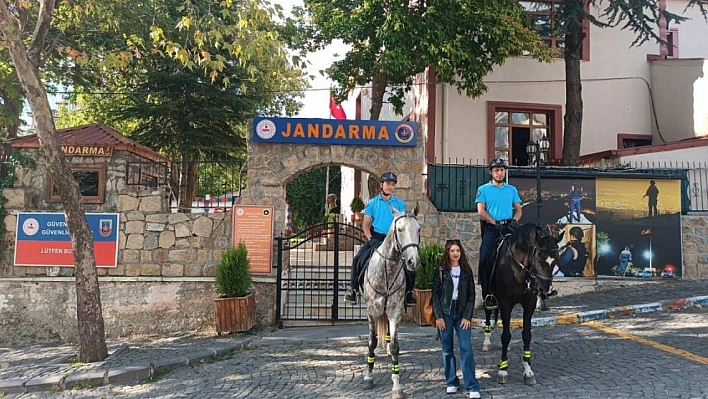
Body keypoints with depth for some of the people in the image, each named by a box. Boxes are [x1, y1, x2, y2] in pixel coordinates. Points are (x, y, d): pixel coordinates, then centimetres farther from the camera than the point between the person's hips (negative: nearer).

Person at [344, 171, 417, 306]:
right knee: (358, 259, -19)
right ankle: (352, 288, -3)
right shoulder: (372, 203, 6)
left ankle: (409, 292, 1)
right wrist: (370, 239, -12)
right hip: (376, 238, -1)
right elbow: (366, 225, 4)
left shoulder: (399, 203, 8)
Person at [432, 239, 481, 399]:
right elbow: (435, 294, -1)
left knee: (466, 349, -5)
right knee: (447, 350, 7)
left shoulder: (467, 271, 5)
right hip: (445, 313, 0)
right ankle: (451, 382, 20)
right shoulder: (441, 271, 0)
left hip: (462, 314, 1)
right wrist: (438, 316, -8)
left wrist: (467, 317, -6)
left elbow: (471, 295, 3)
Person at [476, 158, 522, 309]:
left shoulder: (512, 189, 18)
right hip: (491, 228, -2)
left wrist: (514, 220, -7)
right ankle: (488, 294, -5)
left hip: (508, 227, 3)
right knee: (485, 259, -13)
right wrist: (495, 223, -12)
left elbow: (518, 209, 15)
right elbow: (481, 211, -1)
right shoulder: (483, 189, 8)